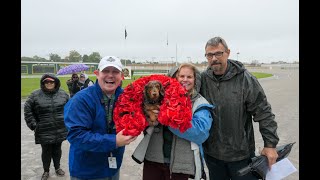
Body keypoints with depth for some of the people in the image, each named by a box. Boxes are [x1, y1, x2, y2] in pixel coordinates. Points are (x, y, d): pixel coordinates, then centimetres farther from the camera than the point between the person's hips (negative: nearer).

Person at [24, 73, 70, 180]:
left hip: (60, 130, 2)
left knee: (57, 150, 17)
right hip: (44, 131, -2)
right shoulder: (35, 95, -5)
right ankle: (46, 171, 33)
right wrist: (33, 125, -4)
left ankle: (57, 168, 39)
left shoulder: (63, 94, 1)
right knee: (46, 151, 10)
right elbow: (28, 111, 1)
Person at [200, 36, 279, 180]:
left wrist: (270, 145, -7)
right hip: (212, 153, 3)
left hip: (241, 153, -2)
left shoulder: (245, 78, -12)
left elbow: (264, 113, -8)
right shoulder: (202, 79, -5)